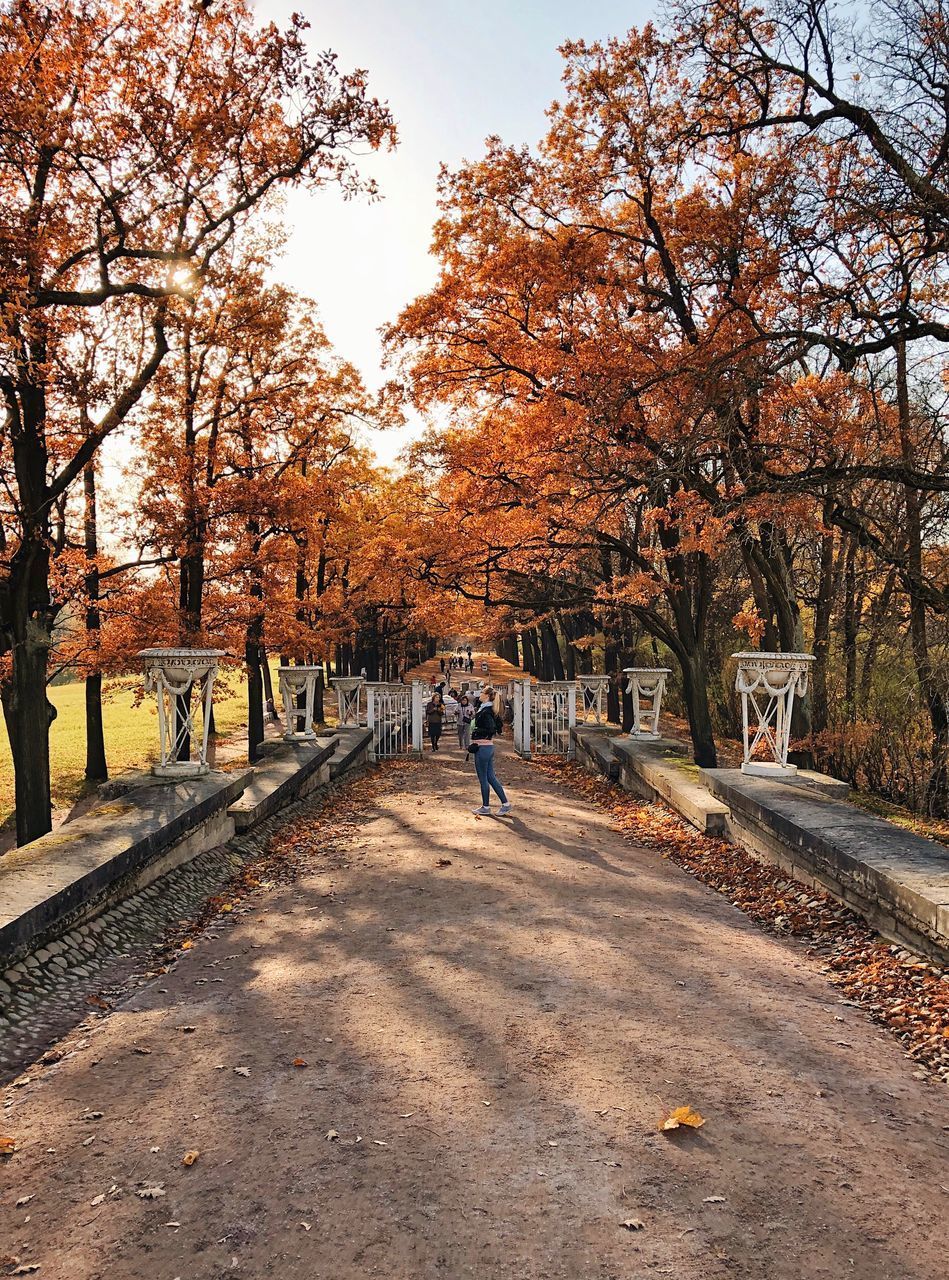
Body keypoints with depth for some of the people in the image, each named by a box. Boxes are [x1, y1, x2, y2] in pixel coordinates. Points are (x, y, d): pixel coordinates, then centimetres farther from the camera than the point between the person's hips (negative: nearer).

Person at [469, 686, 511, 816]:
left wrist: (476, 731, -14)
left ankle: (486, 807, 13)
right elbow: (499, 727, 22)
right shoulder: (491, 711, 12)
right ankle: (505, 803, 14)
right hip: (489, 747, 10)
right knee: (491, 777, 14)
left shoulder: (485, 712, -17)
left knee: (483, 778, 2)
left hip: (482, 747, -10)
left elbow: (490, 729, -26)